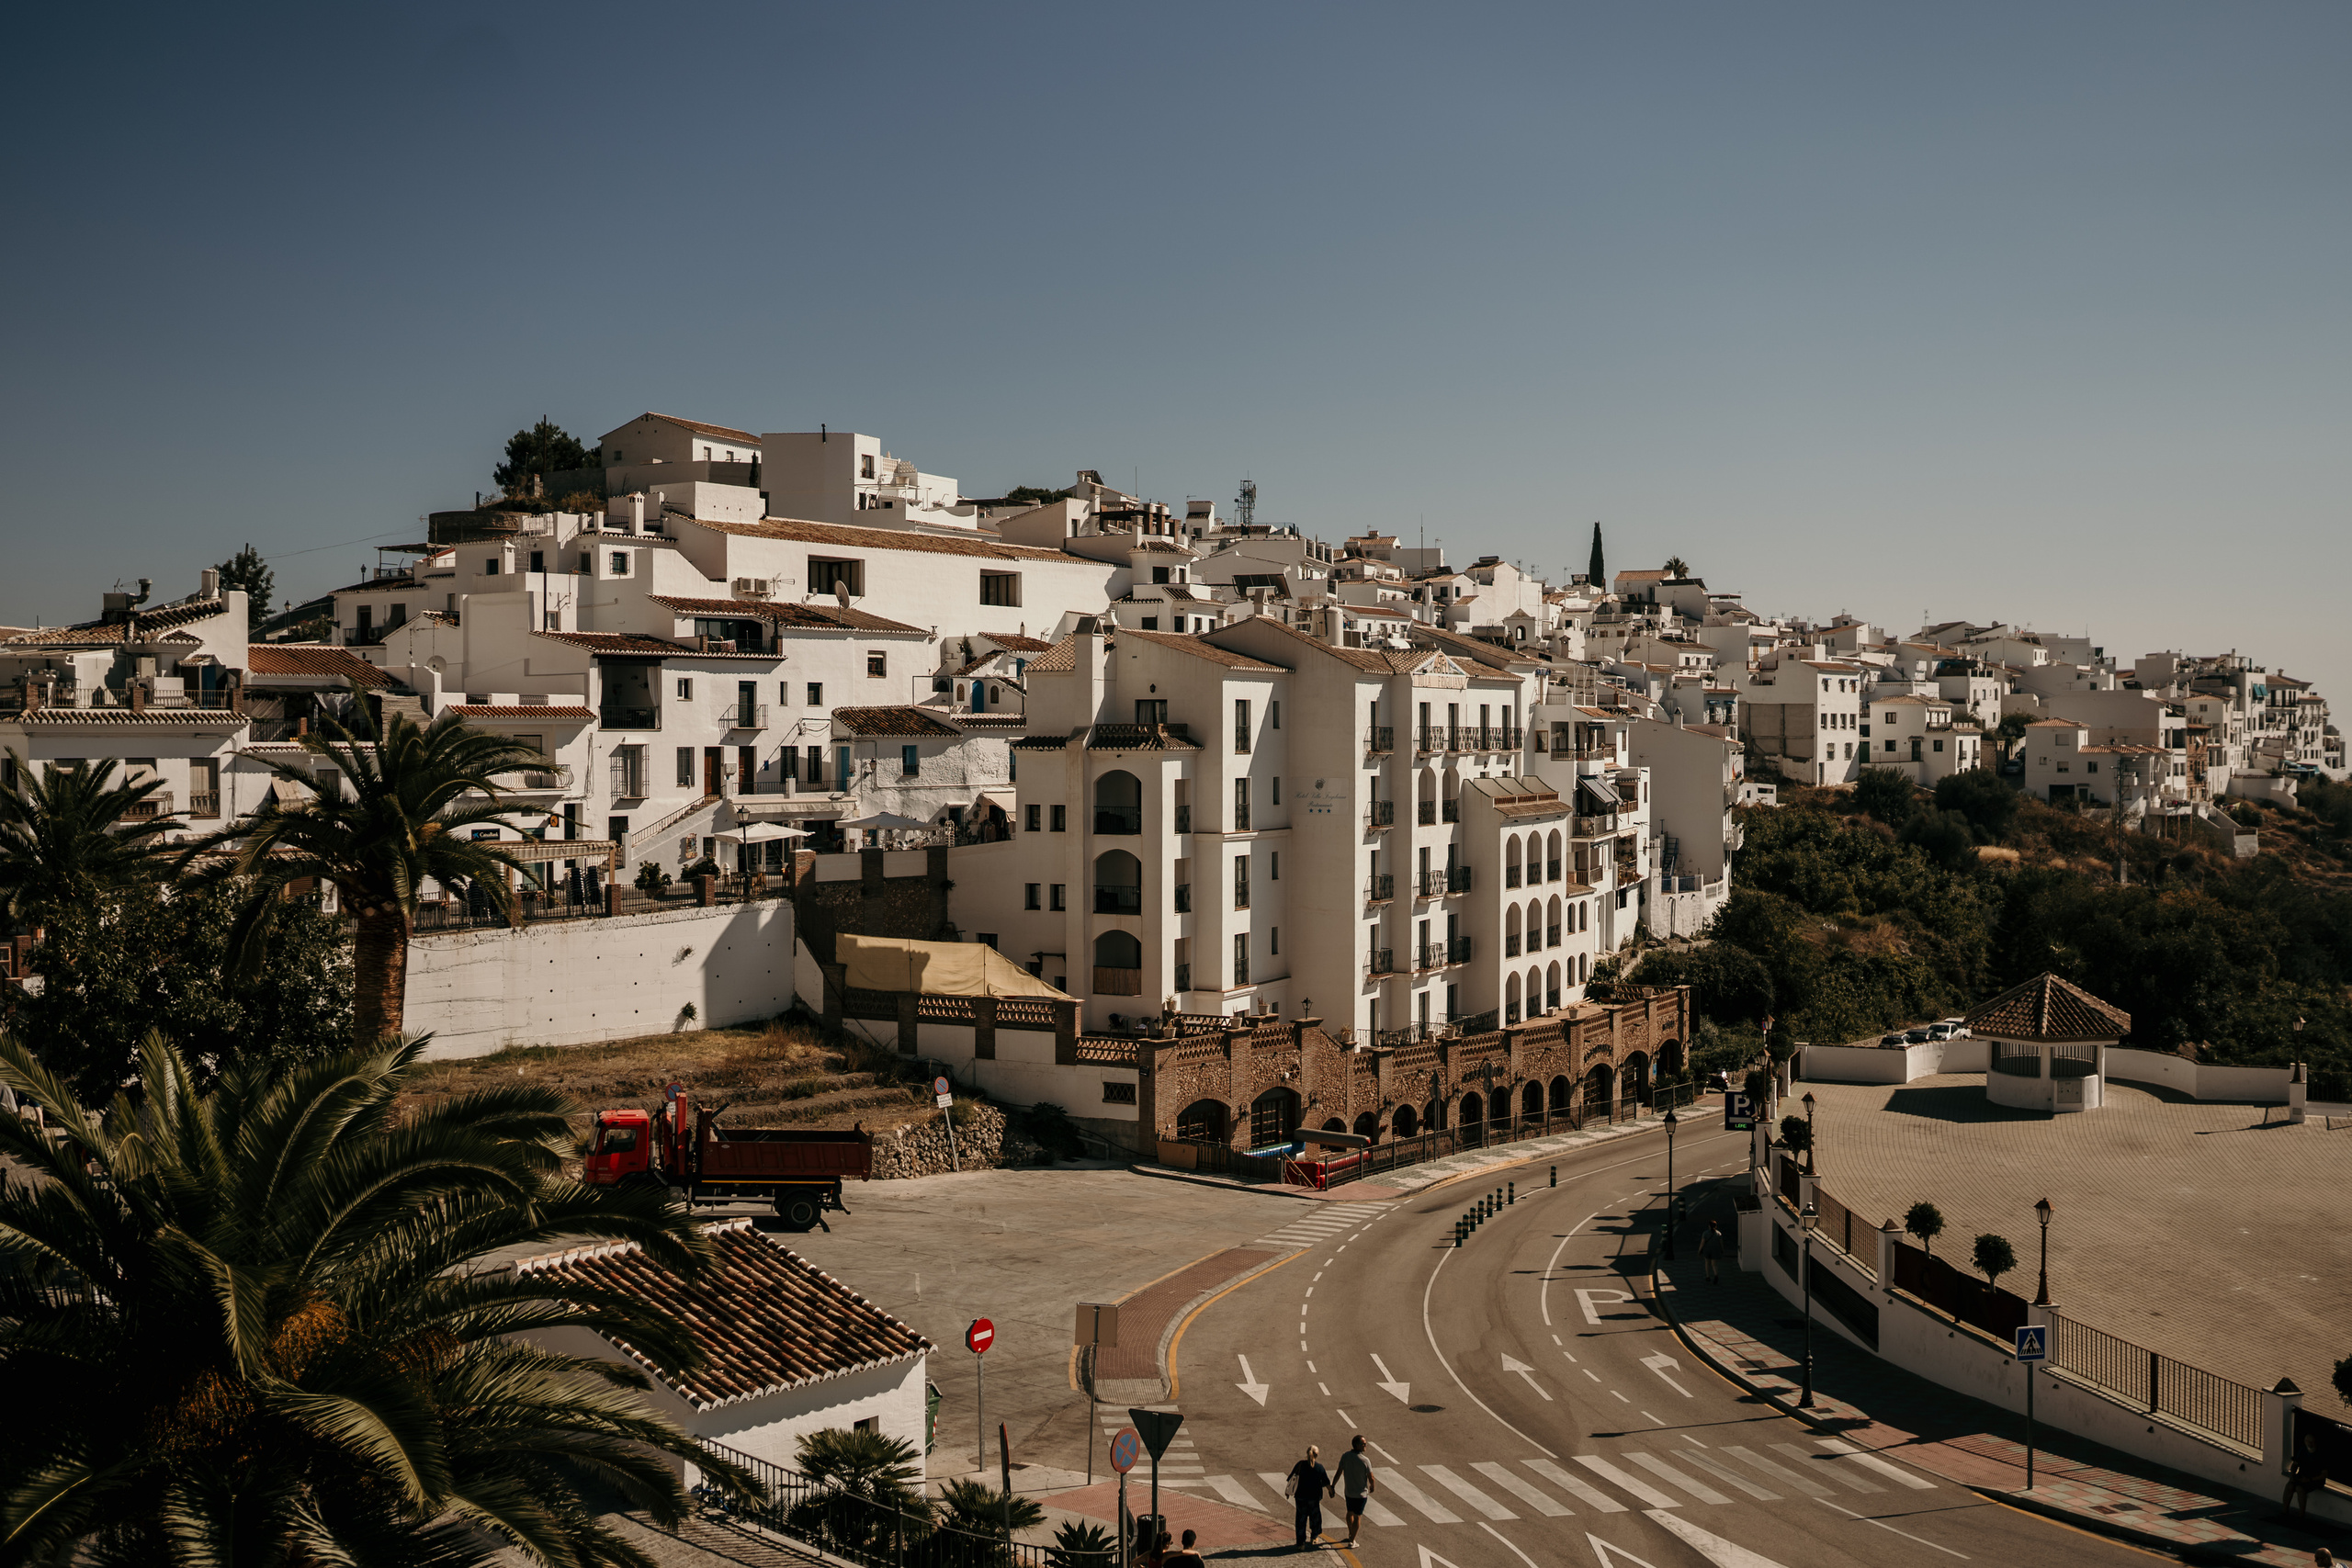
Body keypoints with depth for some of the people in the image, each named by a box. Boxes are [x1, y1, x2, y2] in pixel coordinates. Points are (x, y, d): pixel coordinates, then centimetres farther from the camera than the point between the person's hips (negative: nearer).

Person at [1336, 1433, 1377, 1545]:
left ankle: (1351, 1535, 40)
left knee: (1350, 1512, 25)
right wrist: (1372, 1486, 9)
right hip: (1361, 1492, -4)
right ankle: (1352, 1541, 15)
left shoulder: (1345, 1456, -12)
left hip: (1348, 1492, 4)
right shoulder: (1365, 1461, -23)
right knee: (1357, 1516, 10)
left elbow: (1339, 1472, -6)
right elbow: (1371, 1477, -14)